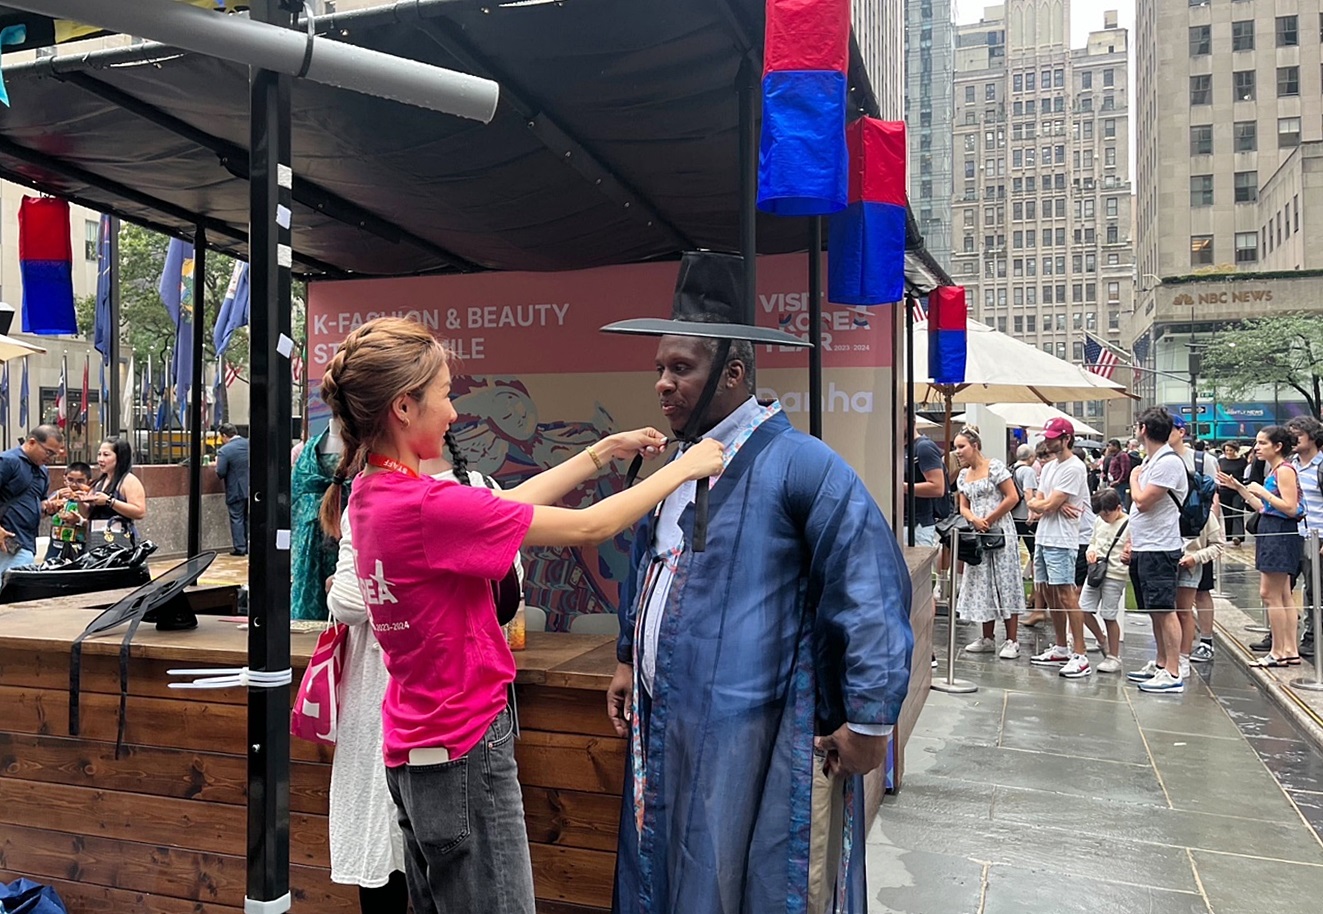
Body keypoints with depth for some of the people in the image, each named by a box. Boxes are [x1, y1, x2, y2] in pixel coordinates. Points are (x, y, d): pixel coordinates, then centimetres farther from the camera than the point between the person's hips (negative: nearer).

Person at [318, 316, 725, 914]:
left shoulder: (371, 493, 2)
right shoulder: (425, 505, -25)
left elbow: (507, 505, 10)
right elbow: (587, 529, -18)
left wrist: (602, 453, 12)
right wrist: (683, 468, -5)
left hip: (413, 746, 9)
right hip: (466, 751, -9)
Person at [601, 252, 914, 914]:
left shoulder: (798, 463, -16)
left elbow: (873, 591, -18)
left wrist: (870, 718, -18)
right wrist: (628, 658, 22)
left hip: (751, 734, -8)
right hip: (662, 723, 8)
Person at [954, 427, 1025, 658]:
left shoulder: (995, 467, -8)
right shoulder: (963, 476, 12)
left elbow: (1013, 497, -12)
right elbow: (963, 507, 10)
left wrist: (989, 520, -12)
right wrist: (975, 520, -12)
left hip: (999, 532, -7)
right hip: (977, 535, 7)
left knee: (1004, 583, -4)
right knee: (982, 585, 10)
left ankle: (1012, 641, 0)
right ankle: (987, 639, 19)